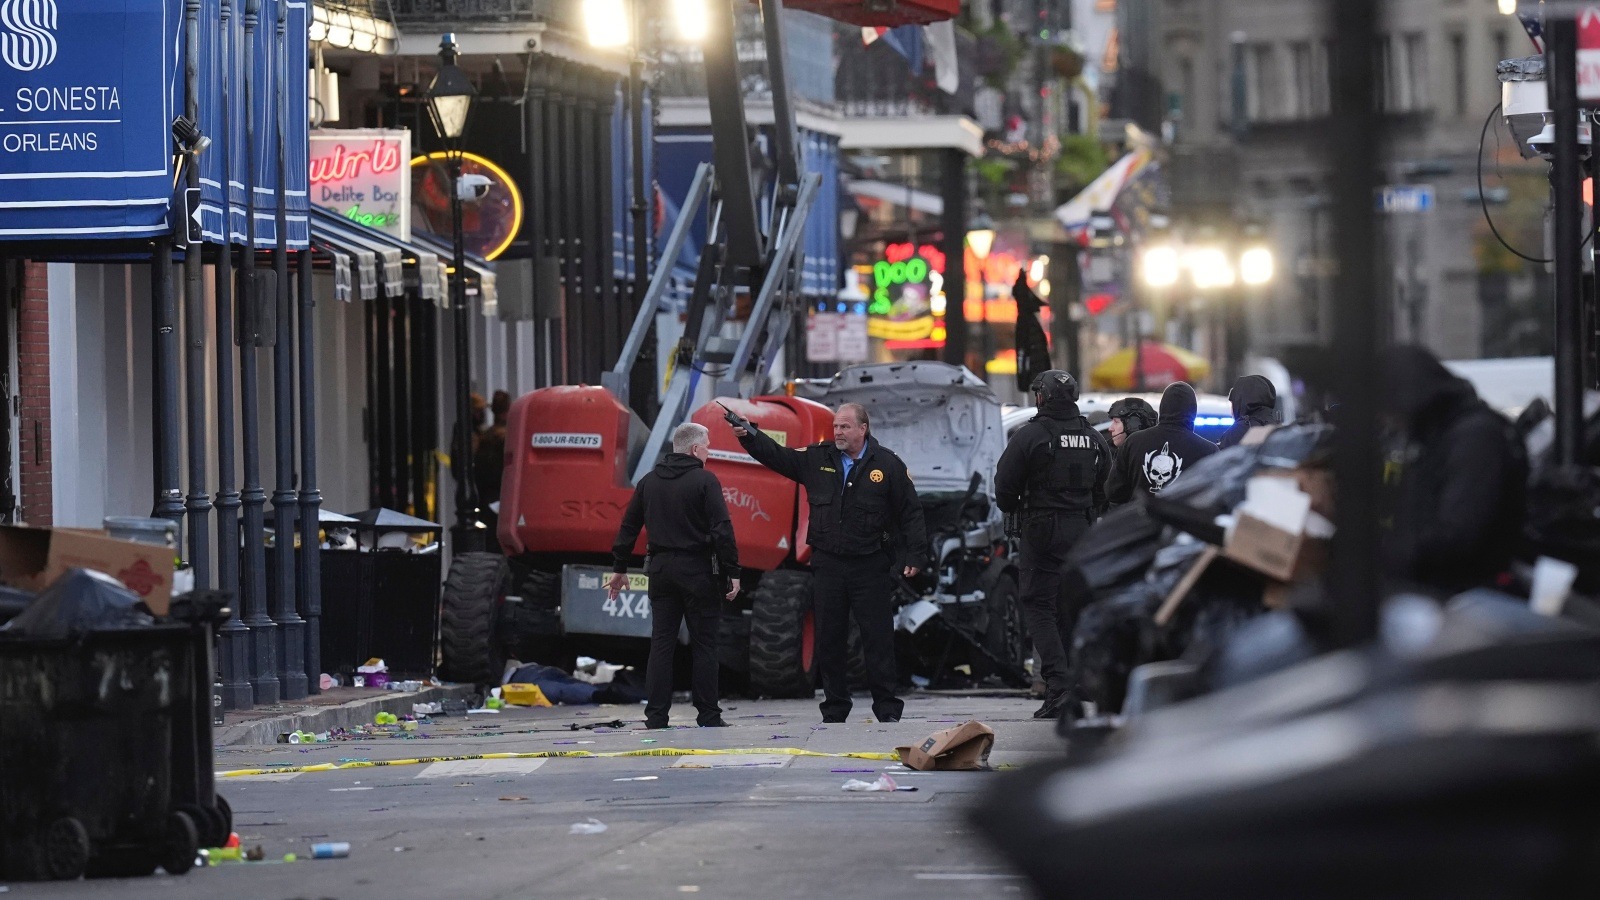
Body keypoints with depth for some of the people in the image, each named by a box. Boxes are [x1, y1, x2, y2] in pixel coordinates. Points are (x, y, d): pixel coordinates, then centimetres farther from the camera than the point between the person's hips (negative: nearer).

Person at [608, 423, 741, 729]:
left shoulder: (649, 482, 10)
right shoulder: (705, 481, -8)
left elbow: (628, 527, 13)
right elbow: (722, 530, -14)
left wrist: (619, 568, 20)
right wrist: (732, 572, -10)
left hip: (660, 569, 5)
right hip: (697, 570, -5)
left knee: (661, 643, 6)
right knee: (704, 643, 1)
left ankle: (656, 715, 2)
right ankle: (708, 715, 0)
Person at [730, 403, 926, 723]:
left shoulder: (887, 465, 0)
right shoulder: (816, 459, 9)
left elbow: (910, 512, 2)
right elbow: (777, 456, 9)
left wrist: (914, 555, -3)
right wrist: (748, 436, -7)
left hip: (870, 566, -3)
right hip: (827, 564, 3)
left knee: (878, 638, -2)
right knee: (829, 640, 6)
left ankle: (887, 709, 5)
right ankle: (834, 711, 14)